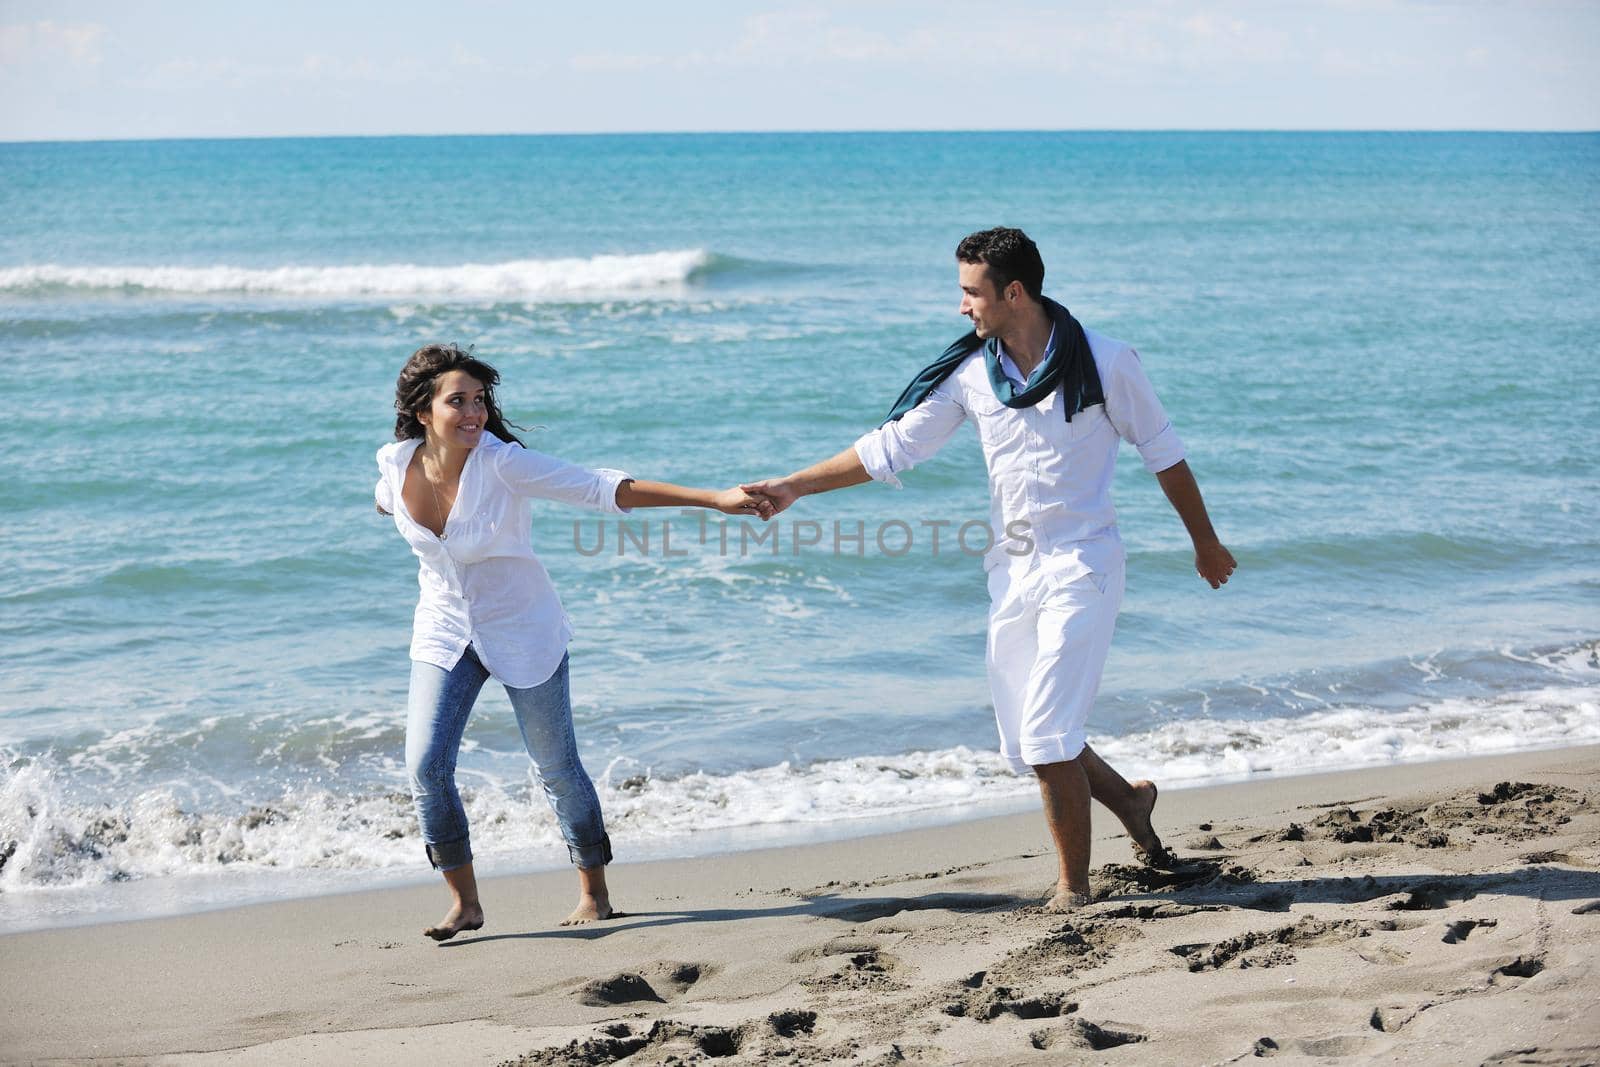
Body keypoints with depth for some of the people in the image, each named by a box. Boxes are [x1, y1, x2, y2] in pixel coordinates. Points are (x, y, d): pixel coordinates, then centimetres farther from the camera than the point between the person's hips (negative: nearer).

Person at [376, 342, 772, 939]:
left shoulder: (502, 463, -25)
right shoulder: (396, 464, -13)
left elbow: (600, 488, -29)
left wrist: (713, 500, -35)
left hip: (523, 632, -3)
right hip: (443, 634, 3)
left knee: (556, 768, 5)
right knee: (425, 768, -6)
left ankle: (594, 894, 24)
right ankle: (465, 903, 10)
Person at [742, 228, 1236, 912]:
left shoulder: (1105, 362, -9)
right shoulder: (969, 372, 1)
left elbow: (1162, 453, 2)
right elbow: (892, 447, 5)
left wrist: (1205, 541, 11)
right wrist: (794, 487, 0)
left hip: (1082, 565, -5)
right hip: (1012, 570, 5)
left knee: (1047, 737, -12)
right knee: (1024, 746, 6)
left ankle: (1073, 884, 4)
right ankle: (1128, 800, 32)